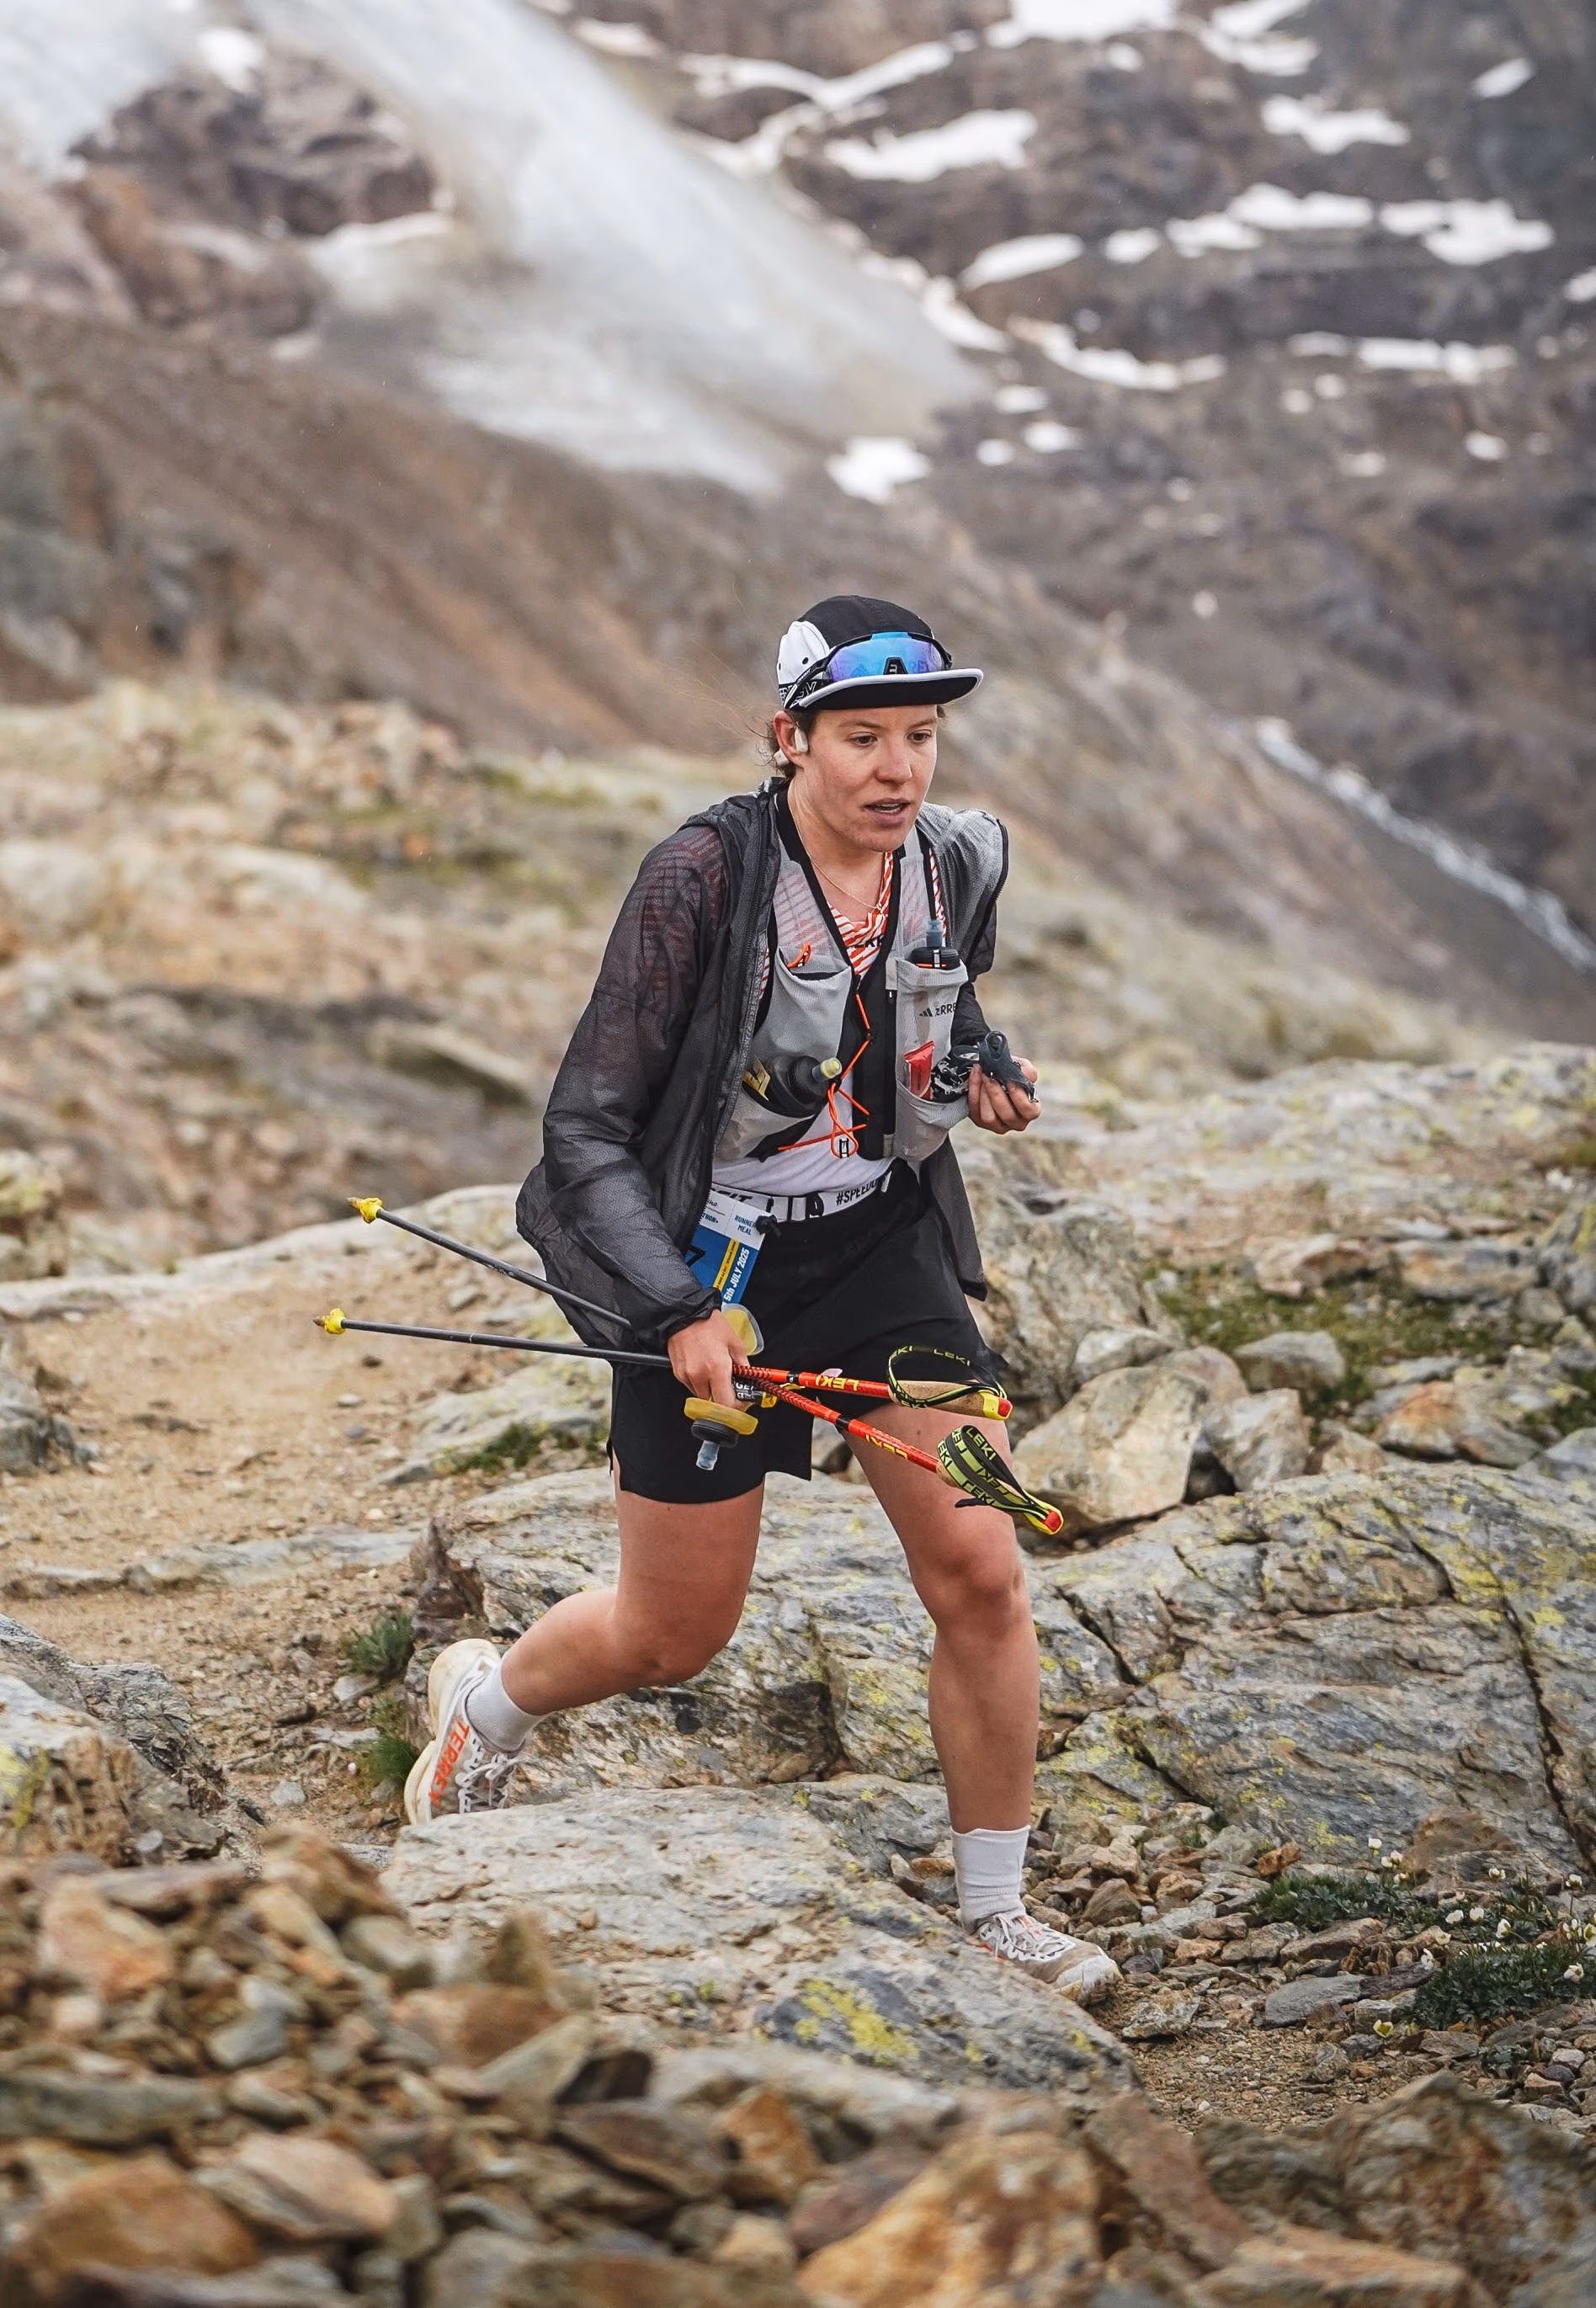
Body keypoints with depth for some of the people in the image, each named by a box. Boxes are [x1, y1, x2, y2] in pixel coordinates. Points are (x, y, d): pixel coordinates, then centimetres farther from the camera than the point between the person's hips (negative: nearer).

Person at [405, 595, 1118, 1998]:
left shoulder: (962, 866, -5)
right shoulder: (704, 879, -21)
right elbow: (586, 1130, -18)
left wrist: (983, 1081, -4)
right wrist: (681, 1312, -26)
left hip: (885, 1243, 4)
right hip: (710, 1265, -4)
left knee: (981, 1580, -7)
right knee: (676, 1637, 8)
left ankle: (994, 1912, 12)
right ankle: (488, 1698, 42)